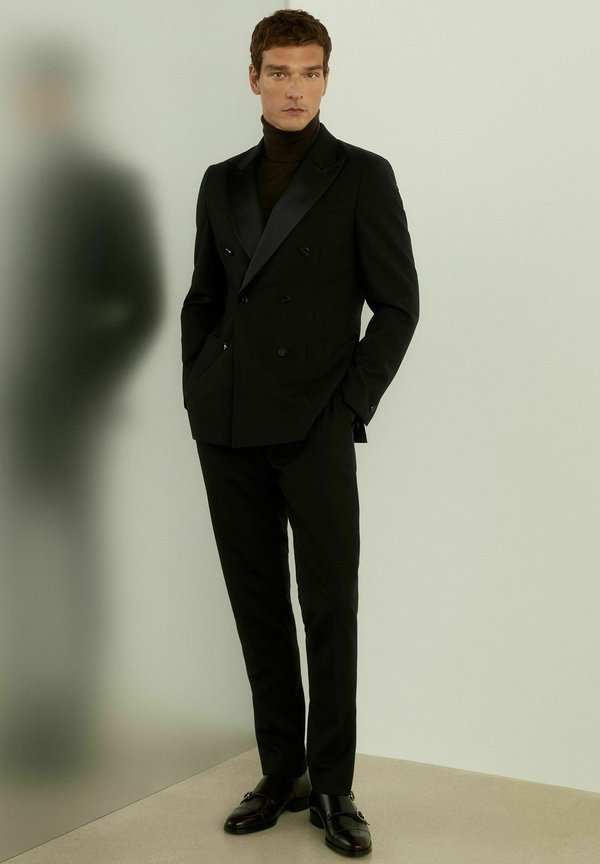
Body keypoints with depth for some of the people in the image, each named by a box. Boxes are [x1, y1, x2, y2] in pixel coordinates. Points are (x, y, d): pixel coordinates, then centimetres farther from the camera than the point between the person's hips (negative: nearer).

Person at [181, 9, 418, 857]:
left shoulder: (363, 176, 0)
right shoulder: (223, 182, 12)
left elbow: (398, 304, -3)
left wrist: (350, 411, -10)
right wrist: (198, 399, 5)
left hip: (314, 429, -4)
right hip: (229, 429, 4)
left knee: (331, 607, -1)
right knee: (258, 604, 8)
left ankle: (334, 787, 11)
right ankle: (282, 773, 20)